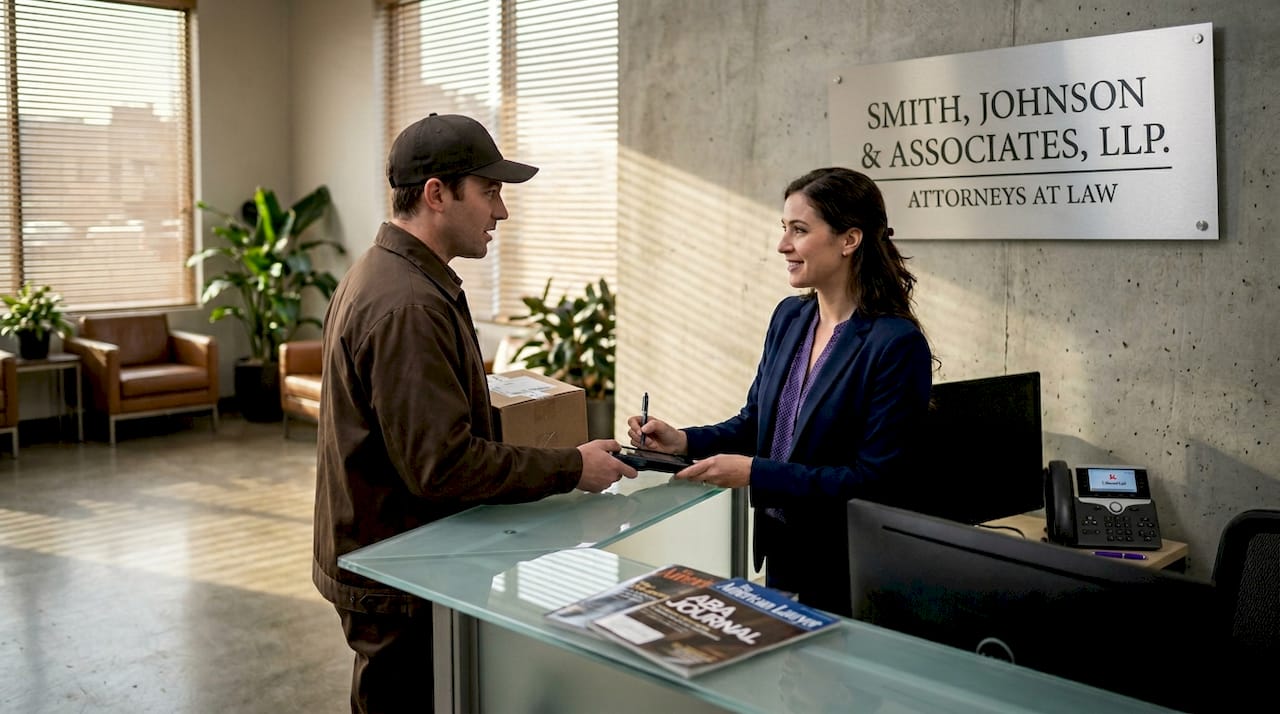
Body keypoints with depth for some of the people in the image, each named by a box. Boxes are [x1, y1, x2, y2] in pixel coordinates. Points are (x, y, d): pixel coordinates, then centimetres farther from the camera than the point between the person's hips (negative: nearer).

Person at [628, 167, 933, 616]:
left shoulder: (897, 345, -20)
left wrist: (755, 473, -25)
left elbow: (875, 481, -22)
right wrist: (684, 440, -8)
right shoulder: (789, 317, 3)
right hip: (781, 554, 7)